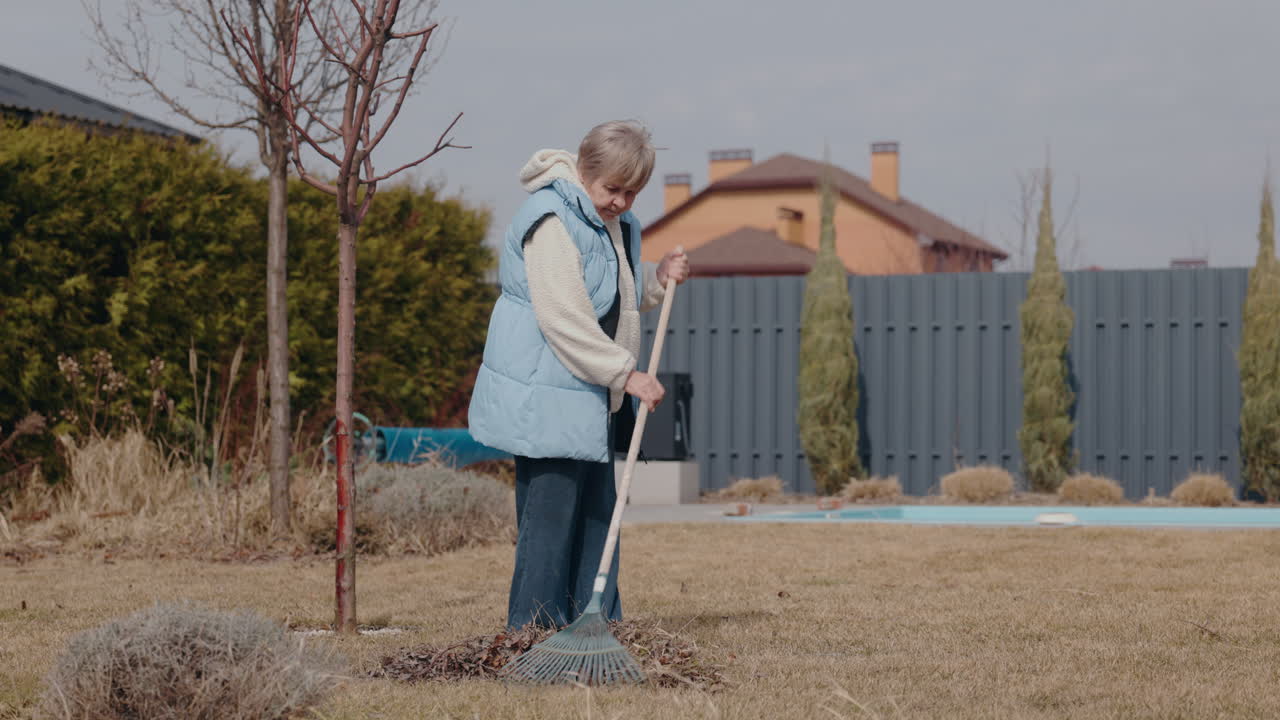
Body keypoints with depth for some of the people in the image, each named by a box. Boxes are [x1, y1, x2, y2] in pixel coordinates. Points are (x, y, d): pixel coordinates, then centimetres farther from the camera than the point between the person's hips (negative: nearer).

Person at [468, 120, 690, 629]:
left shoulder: (616, 221, 13)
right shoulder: (552, 221, -18)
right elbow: (564, 318, -24)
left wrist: (658, 278, 8)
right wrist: (626, 373, -22)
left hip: (591, 397, 10)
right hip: (546, 396, -10)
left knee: (597, 510, 13)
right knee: (551, 508, -9)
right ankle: (533, 627, -3)